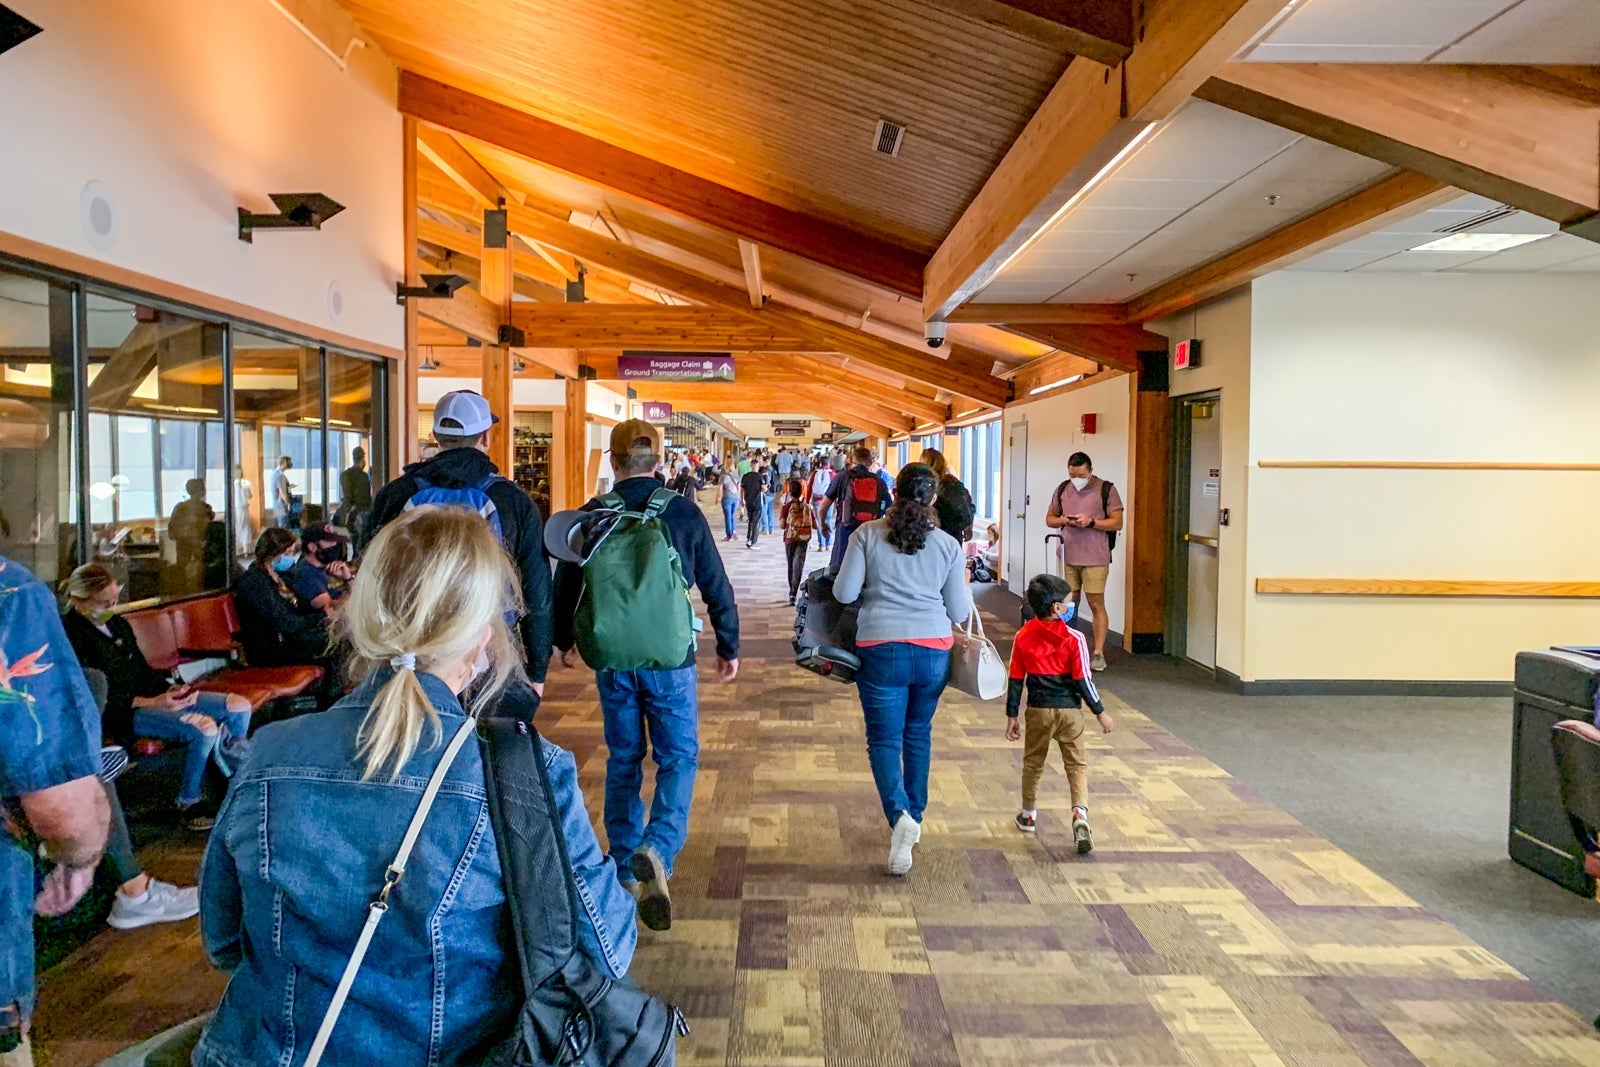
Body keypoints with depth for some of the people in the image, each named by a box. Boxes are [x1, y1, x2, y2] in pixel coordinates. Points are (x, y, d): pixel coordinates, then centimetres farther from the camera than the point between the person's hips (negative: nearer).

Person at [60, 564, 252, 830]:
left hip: (155, 696, 9)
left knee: (239, 707, -2)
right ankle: (188, 803, -7)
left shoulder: (116, 623, 15)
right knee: (204, 729, -30)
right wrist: (153, 703, -23)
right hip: (122, 713, -9)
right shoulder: (71, 635, -12)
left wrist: (171, 689, 1)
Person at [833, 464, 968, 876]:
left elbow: (844, 592, -4)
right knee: (918, 734, 20)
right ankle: (914, 817, 31)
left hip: (881, 649, -2)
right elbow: (959, 611, 4)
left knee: (884, 738, 5)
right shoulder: (948, 545, 1)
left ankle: (899, 816, -16)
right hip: (933, 651, 2)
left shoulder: (867, 534, -3)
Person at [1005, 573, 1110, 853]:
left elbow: (1016, 680, 1)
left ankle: (1028, 815, 33)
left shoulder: (1023, 636, -2)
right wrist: (1100, 712, 1)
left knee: (1033, 762, 19)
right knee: (1077, 763, 6)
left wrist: (1011, 716, 8)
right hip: (1069, 710, -3)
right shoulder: (1073, 639, -12)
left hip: (1037, 711, 3)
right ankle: (1080, 813, -15)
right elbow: (1083, 680, -10)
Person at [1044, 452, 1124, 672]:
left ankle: (1099, 654, 3)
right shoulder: (1063, 489, 10)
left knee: (1096, 604, -2)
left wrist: (1091, 522, -18)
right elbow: (1049, 518, 15)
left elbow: (1117, 523, -5)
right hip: (1068, 556, 4)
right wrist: (1063, 520, -6)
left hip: (1095, 558, -4)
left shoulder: (1106, 489, -3)